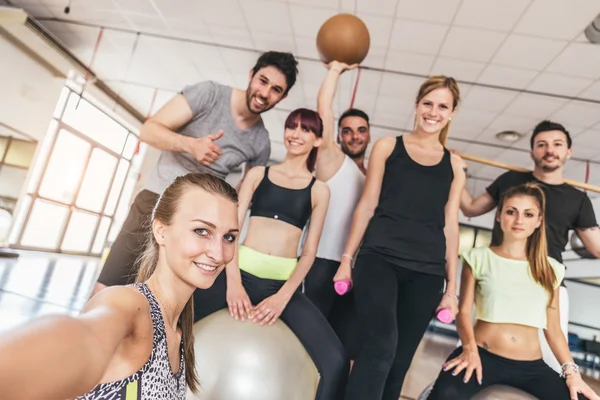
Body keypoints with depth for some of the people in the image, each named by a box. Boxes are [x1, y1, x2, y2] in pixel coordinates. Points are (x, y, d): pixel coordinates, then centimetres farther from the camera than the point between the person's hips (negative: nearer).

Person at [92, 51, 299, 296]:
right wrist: (191, 144, -28)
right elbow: (148, 130, -11)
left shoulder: (261, 143, 1)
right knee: (104, 293, -1)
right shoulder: (209, 93, -7)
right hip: (155, 202, -1)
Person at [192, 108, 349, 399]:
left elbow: (309, 252, 4)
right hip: (240, 271, 0)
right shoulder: (258, 174, 12)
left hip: (284, 282, 0)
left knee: (335, 361, -19)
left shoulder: (319, 190, 10)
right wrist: (232, 281, -11)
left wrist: (283, 297, -9)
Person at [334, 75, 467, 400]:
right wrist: (347, 258, 2)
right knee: (381, 346, -22)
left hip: (427, 272, 3)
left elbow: (450, 225, 11)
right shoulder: (387, 147, 8)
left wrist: (451, 286, 8)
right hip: (379, 259, -2)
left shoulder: (454, 165, 13)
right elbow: (367, 205, 5)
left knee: (399, 361, 7)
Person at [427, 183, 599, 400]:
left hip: (532, 365, 5)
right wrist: (470, 348, -17)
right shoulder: (479, 257, 5)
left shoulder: (551, 269, 14)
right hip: (483, 355, -4)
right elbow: (464, 311, -1)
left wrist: (571, 371, 0)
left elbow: (553, 328, 13)